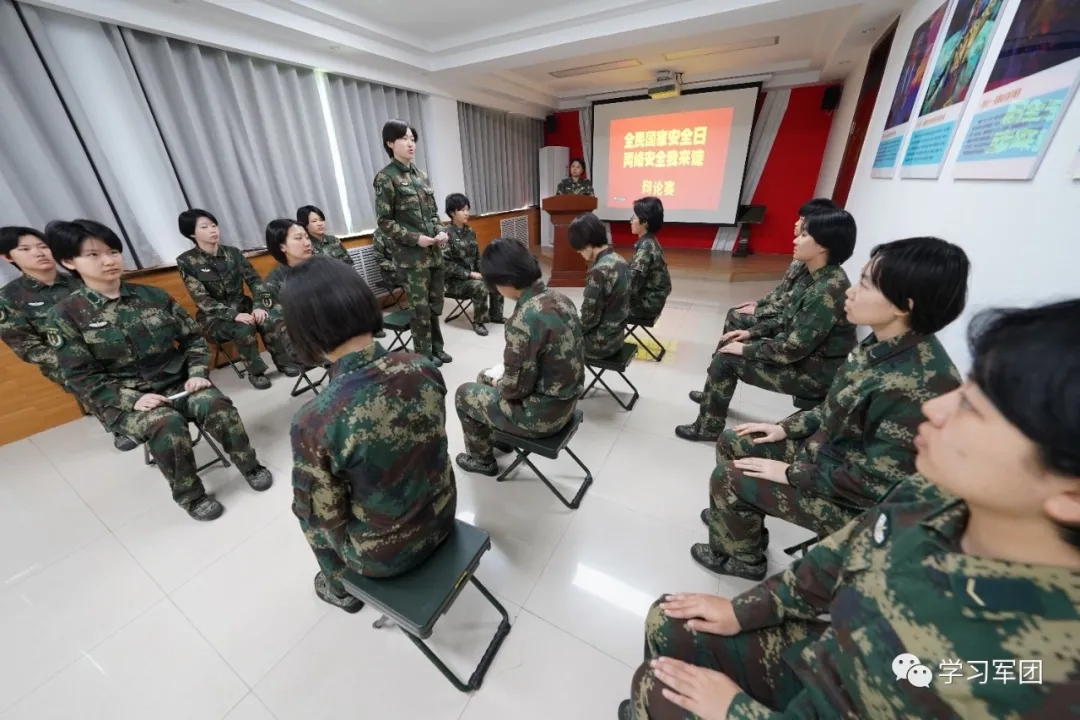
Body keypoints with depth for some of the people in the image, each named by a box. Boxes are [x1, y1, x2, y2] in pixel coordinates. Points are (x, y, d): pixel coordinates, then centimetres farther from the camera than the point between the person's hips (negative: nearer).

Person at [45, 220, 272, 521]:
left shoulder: (153, 295, 3)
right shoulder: (66, 315, -3)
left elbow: (193, 337, 7)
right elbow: (82, 377, -4)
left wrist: (198, 373, -9)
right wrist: (132, 399, -18)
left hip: (178, 382, 2)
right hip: (124, 399, -1)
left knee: (216, 404, -27)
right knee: (167, 424, -31)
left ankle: (250, 465, -7)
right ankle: (189, 494, -10)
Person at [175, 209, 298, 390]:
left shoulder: (233, 252, 2)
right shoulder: (186, 261, -9)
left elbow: (254, 280, -2)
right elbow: (201, 299, -15)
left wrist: (259, 306, -20)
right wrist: (233, 315, -28)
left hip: (243, 306, 3)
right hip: (214, 317, -3)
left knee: (271, 321, -28)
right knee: (245, 329, -33)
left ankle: (283, 361, -8)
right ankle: (255, 372, -13)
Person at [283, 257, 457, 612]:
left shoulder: (313, 421, -30)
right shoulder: (424, 368, -17)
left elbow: (327, 518, -16)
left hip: (385, 553, -3)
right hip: (441, 516, 4)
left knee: (306, 508, 25)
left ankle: (342, 589, 48)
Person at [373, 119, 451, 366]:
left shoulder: (421, 174, 12)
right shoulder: (386, 177, -6)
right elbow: (384, 221, -8)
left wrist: (441, 232, -2)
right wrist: (415, 238, -17)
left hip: (434, 251, 6)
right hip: (411, 255, -6)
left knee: (435, 304, 12)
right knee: (420, 307, 1)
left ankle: (436, 347, 27)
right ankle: (424, 354, 17)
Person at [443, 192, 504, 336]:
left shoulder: (470, 231, 7)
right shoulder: (447, 234, -14)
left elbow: (477, 255, 13)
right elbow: (447, 264, -19)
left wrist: (482, 271, -5)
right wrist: (470, 274, -22)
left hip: (472, 273, 7)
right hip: (454, 279, -7)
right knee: (481, 287, -30)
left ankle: (495, 315, 8)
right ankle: (479, 322, -10)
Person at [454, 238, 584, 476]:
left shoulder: (523, 319, -30)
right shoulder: (559, 298, -3)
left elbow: (516, 388, -24)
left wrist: (497, 383, -1)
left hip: (541, 415, -8)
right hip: (566, 400, 8)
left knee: (464, 393, 13)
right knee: (486, 377, 26)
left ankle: (482, 459, 33)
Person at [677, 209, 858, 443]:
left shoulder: (828, 291, -27)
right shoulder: (820, 280, 3)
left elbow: (793, 349, -28)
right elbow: (787, 321, 12)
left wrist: (746, 349, -17)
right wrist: (751, 333, 3)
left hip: (813, 373, -9)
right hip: (801, 357, 9)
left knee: (725, 359, -12)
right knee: (729, 344, 9)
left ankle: (708, 428, 5)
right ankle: (714, 395, 30)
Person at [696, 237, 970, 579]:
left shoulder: (918, 386, -33)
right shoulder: (885, 346, -6)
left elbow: (877, 483, -26)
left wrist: (790, 474, -19)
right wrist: (786, 428, 5)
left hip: (852, 500, -8)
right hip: (824, 450, 8)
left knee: (727, 478, -9)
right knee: (732, 443, 7)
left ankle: (744, 558, 20)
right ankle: (735, 517, 31)